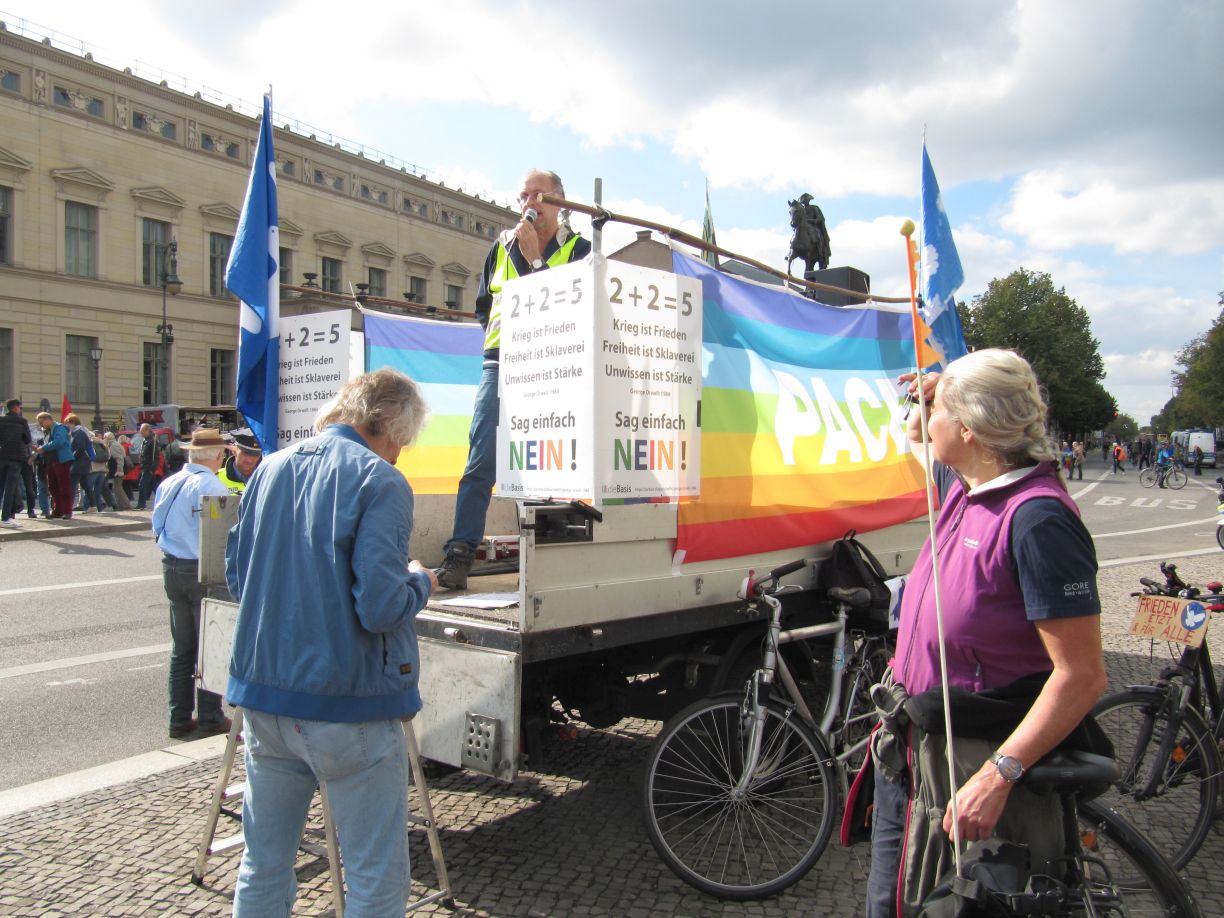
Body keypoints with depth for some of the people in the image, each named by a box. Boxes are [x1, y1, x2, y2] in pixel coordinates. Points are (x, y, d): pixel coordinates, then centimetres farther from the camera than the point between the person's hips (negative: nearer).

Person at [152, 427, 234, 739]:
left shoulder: (167, 485, 4)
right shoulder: (213, 488, -18)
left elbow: (158, 528, 11)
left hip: (171, 568, 7)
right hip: (203, 571, -7)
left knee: (181, 646, 16)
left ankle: (179, 718, 22)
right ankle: (209, 719, 12)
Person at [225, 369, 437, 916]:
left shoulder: (270, 469, 6)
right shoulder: (380, 482, -15)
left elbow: (236, 574, 15)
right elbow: (381, 608, -21)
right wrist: (419, 582, -2)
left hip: (262, 695, 7)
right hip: (347, 706, -7)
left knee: (263, 863, 22)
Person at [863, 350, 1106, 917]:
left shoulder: (1037, 518, -24)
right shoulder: (963, 485, 3)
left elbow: (1082, 675, -26)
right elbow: (922, 441, 29)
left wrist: (997, 775, -30)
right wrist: (927, 401, 7)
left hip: (977, 761, -9)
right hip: (914, 744, 9)